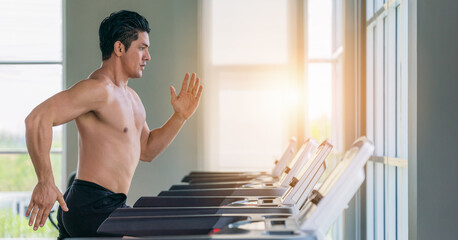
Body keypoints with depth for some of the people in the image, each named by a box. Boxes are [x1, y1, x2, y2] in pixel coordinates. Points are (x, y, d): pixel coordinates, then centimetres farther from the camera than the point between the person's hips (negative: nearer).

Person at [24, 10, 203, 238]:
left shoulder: (129, 96, 17)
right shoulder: (98, 88, -15)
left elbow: (146, 150, 23)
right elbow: (37, 119, -24)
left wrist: (180, 116, 11)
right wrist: (45, 182, -26)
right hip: (93, 209, -10)